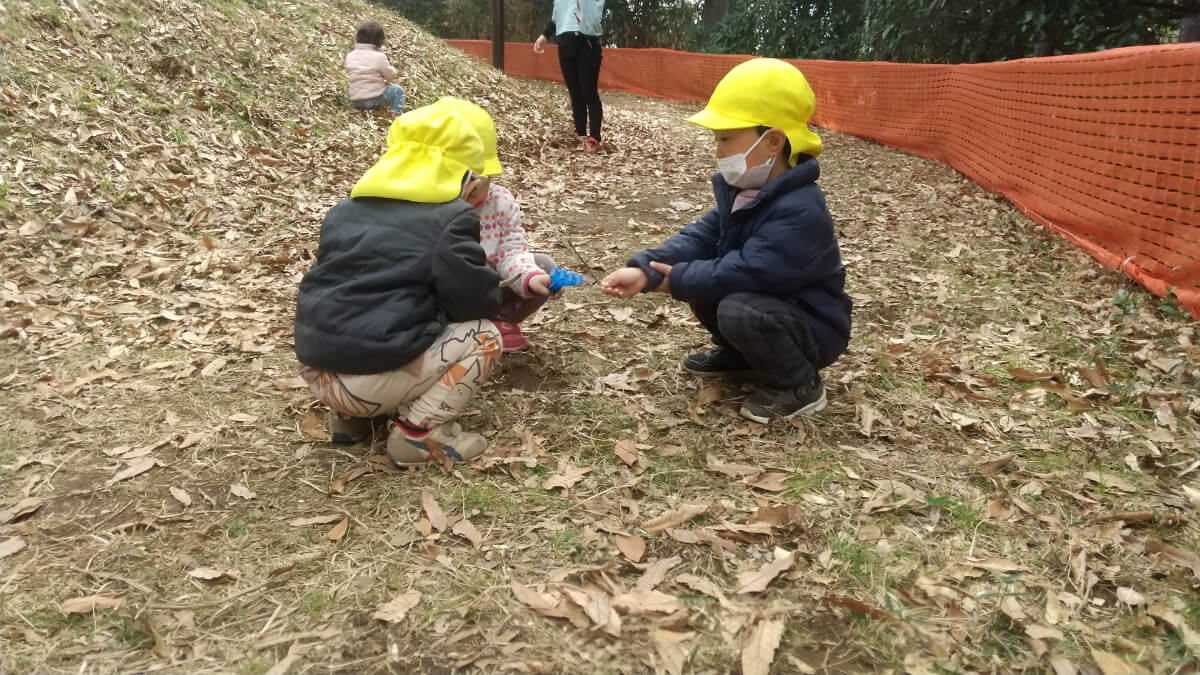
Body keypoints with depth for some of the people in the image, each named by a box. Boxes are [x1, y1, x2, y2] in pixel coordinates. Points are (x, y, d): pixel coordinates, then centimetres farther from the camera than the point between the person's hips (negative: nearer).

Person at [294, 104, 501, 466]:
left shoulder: (345, 209, 16)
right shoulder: (449, 217, -5)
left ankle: (350, 416, 18)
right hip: (372, 381, -8)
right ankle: (418, 431, -1)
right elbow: (474, 298, -7)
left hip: (316, 370, 8)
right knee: (483, 335, 7)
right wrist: (491, 297, 18)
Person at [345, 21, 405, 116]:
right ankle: (397, 112, -1)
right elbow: (391, 75, -1)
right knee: (397, 91, 14)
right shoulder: (379, 57, -12)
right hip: (375, 98, -6)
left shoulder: (350, 56, 4)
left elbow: (348, 76, 13)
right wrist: (389, 65, 17)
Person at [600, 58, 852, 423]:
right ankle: (739, 355, 19)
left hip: (813, 325, -9)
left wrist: (678, 279, -25)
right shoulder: (744, 190, 0)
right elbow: (702, 236, -7)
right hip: (767, 303, 9)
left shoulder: (799, 211, -31)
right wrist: (645, 269, -23)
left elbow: (745, 271, -36)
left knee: (738, 311, -33)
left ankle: (800, 386, -8)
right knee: (699, 277, -2)